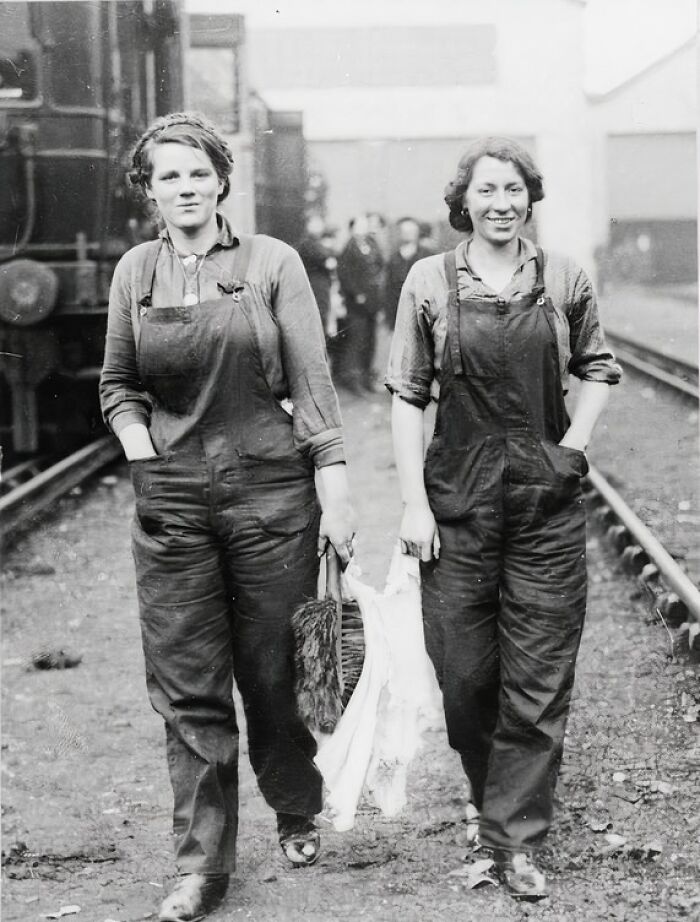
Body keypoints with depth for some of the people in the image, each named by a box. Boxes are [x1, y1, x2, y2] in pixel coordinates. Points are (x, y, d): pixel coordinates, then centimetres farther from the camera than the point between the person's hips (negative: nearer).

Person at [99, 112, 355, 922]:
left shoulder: (270, 262, -2)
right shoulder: (135, 272, 7)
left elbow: (312, 380, -2)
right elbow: (117, 386, 16)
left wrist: (334, 489, -7)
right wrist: (141, 450, 0)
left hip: (270, 489, -2)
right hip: (170, 500, 2)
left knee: (273, 673, 8)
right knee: (187, 690, 2)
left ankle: (297, 814, 33)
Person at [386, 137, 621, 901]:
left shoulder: (563, 279, 3)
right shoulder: (430, 282, -1)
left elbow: (598, 369, 16)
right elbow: (407, 396, 0)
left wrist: (576, 442, 1)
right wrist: (413, 502, -5)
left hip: (548, 501, 1)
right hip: (458, 497, -1)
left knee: (539, 678, 1)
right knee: (463, 669, 6)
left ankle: (515, 838, 10)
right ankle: (487, 791, 33)